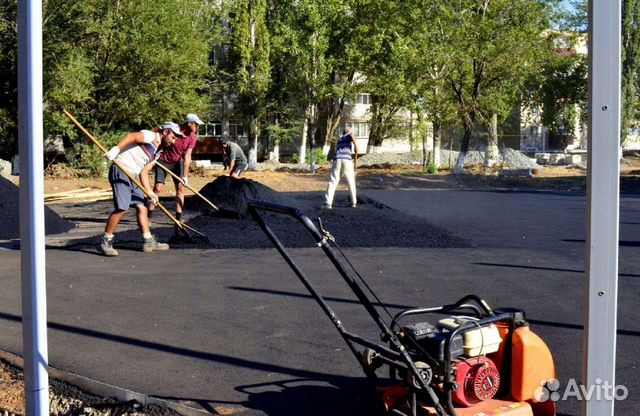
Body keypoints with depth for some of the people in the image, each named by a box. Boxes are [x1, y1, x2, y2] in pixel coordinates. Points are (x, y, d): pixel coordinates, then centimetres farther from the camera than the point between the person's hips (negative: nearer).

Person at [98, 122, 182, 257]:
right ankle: (105, 242, -5)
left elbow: (144, 173, 15)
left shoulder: (156, 153, 19)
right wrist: (116, 149, -37)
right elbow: (131, 136, -23)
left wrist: (150, 192, 4)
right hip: (120, 172, -10)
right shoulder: (151, 136, -6)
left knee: (142, 206, 9)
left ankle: (149, 241, 17)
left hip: (132, 177, 10)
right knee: (121, 209, -15)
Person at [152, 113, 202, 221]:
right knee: (157, 188, -9)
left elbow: (187, 156, -17)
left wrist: (185, 175, -24)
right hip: (163, 161, -4)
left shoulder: (193, 138, -13)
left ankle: (178, 218, 1)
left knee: (180, 187, -4)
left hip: (177, 162, 4)